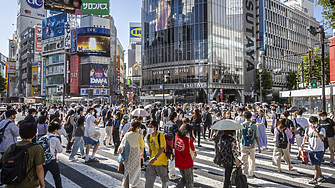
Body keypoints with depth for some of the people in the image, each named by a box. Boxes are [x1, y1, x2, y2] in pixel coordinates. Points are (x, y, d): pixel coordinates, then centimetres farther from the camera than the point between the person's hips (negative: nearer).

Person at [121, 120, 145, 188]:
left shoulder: (126, 134, -4)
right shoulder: (139, 136, -15)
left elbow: (122, 144, 4)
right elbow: (142, 146, -3)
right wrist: (142, 153, 19)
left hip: (127, 156, 3)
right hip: (135, 156, -3)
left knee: (127, 170, 17)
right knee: (136, 170, 17)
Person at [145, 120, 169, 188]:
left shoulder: (160, 136, -17)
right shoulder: (148, 137, 2)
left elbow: (162, 149, -21)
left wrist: (155, 158, -29)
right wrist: (151, 158, 9)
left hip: (161, 162, -5)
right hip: (152, 162, 5)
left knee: (164, 179, 10)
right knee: (148, 177, 6)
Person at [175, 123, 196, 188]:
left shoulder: (176, 136, -8)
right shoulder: (189, 140, -20)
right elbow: (193, 149, -4)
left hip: (178, 163, 5)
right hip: (187, 163, -5)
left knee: (184, 178, 26)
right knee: (189, 181, 13)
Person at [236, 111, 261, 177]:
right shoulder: (254, 126, -8)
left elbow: (239, 138, -1)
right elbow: (256, 138, -7)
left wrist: (239, 147, 9)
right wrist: (259, 148, 0)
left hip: (243, 147, 0)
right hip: (252, 146, 0)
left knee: (244, 162, 9)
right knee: (252, 160, 19)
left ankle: (246, 174, 6)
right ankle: (251, 173, 31)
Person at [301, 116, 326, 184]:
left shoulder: (321, 129, -8)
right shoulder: (308, 129, 5)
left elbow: (321, 137, -24)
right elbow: (305, 137, 18)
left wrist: (314, 130, -25)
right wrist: (303, 142, 1)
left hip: (319, 150, -5)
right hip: (310, 149, 5)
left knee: (316, 165, -8)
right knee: (315, 165, 13)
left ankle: (315, 179, -3)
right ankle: (321, 176, 30)